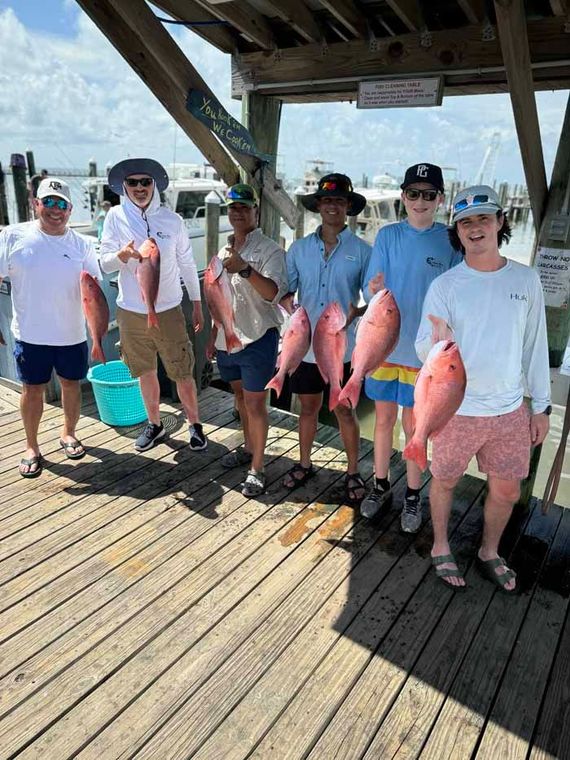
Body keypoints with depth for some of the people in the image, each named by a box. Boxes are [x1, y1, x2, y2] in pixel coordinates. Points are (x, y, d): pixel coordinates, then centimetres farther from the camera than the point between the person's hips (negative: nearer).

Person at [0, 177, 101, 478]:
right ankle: (31, 447, 25)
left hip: (72, 334, 1)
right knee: (32, 389, 9)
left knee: (71, 384, 14)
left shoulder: (82, 245, -1)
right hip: (30, 333, -1)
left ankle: (68, 433, 36)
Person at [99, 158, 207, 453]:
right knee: (146, 372, 15)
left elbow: (187, 263, 5)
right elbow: (105, 263, -5)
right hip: (132, 312, 1)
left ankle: (194, 424, 23)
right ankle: (154, 424, 33)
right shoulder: (116, 216, -3)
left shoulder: (172, 219, -2)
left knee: (182, 373, 2)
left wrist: (197, 303, 6)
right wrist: (122, 255, -27)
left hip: (169, 310, -1)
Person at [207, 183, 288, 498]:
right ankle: (248, 447, 39)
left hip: (257, 338, -7)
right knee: (240, 395, 20)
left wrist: (245, 269, -41)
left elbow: (273, 293, -27)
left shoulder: (269, 249, -11)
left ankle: (257, 468, 10)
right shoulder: (224, 250, 12)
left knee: (255, 403, -3)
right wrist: (213, 336, 20)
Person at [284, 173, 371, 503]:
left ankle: (353, 473, 25)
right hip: (306, 345, 3)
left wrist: (357, 311, -22)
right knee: (309, 406, 16)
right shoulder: (299, 248, 5)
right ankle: (305, 464, 35)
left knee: (345, 410, 9)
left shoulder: (362, 251, -2)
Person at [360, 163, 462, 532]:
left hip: (424, 350, -1)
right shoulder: (388, 235, -1)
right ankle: (381, 486, 33)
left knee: (413, 426, 9)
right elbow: (371, 289, -7)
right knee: (384, 420, 14)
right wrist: (374, 291, -30)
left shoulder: (451, 241, -5)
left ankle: (413, 497, 27)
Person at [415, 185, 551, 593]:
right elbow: (423, 350, -12)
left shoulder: (526, 279, 1)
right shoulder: (444, 286, -8)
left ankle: (490, 553, 40)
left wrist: (542, 406, 7)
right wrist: (437, 343, -37)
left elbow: (535, 346, 7)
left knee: (506, 491, 14)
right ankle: (441, 548, 38)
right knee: (445, 482, 13)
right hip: (457, 410, -2)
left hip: (511, 411, 3)